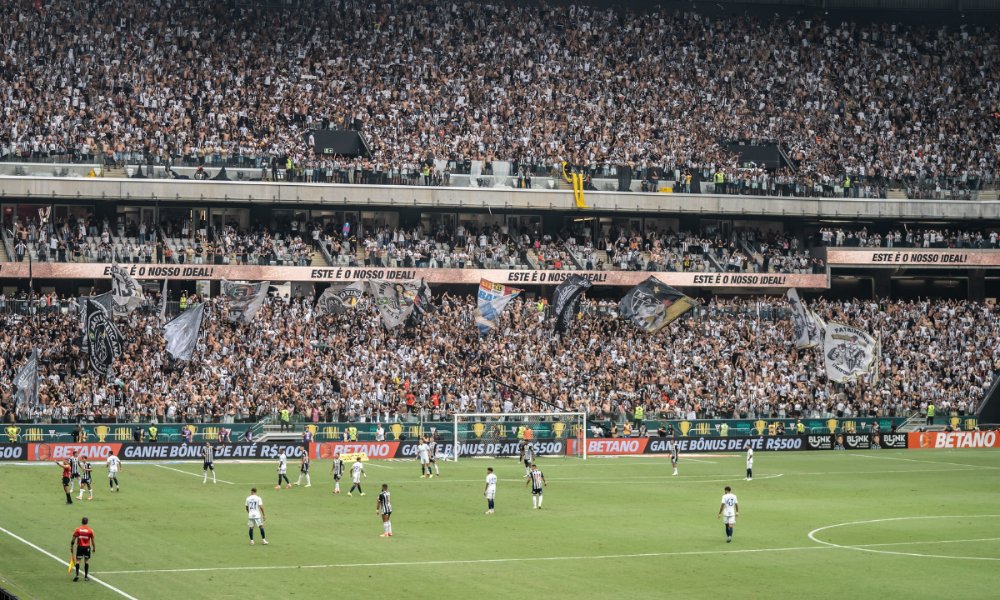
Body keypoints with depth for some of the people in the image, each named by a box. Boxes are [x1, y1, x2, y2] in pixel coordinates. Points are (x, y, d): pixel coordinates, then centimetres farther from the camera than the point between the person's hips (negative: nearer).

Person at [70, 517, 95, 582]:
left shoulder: (77, 529, -3)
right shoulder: (90, 530, -3)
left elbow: (73, 539, -3)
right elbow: (92, 540, 1)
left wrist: (71, 547, 5)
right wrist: (94, 547, 13)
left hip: (80, 547, 0)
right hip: (87, 547, 0)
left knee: (78, 561, 2)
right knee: (86, 561, 8)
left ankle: (77, 575, -12)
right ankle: (86, 576, 9)